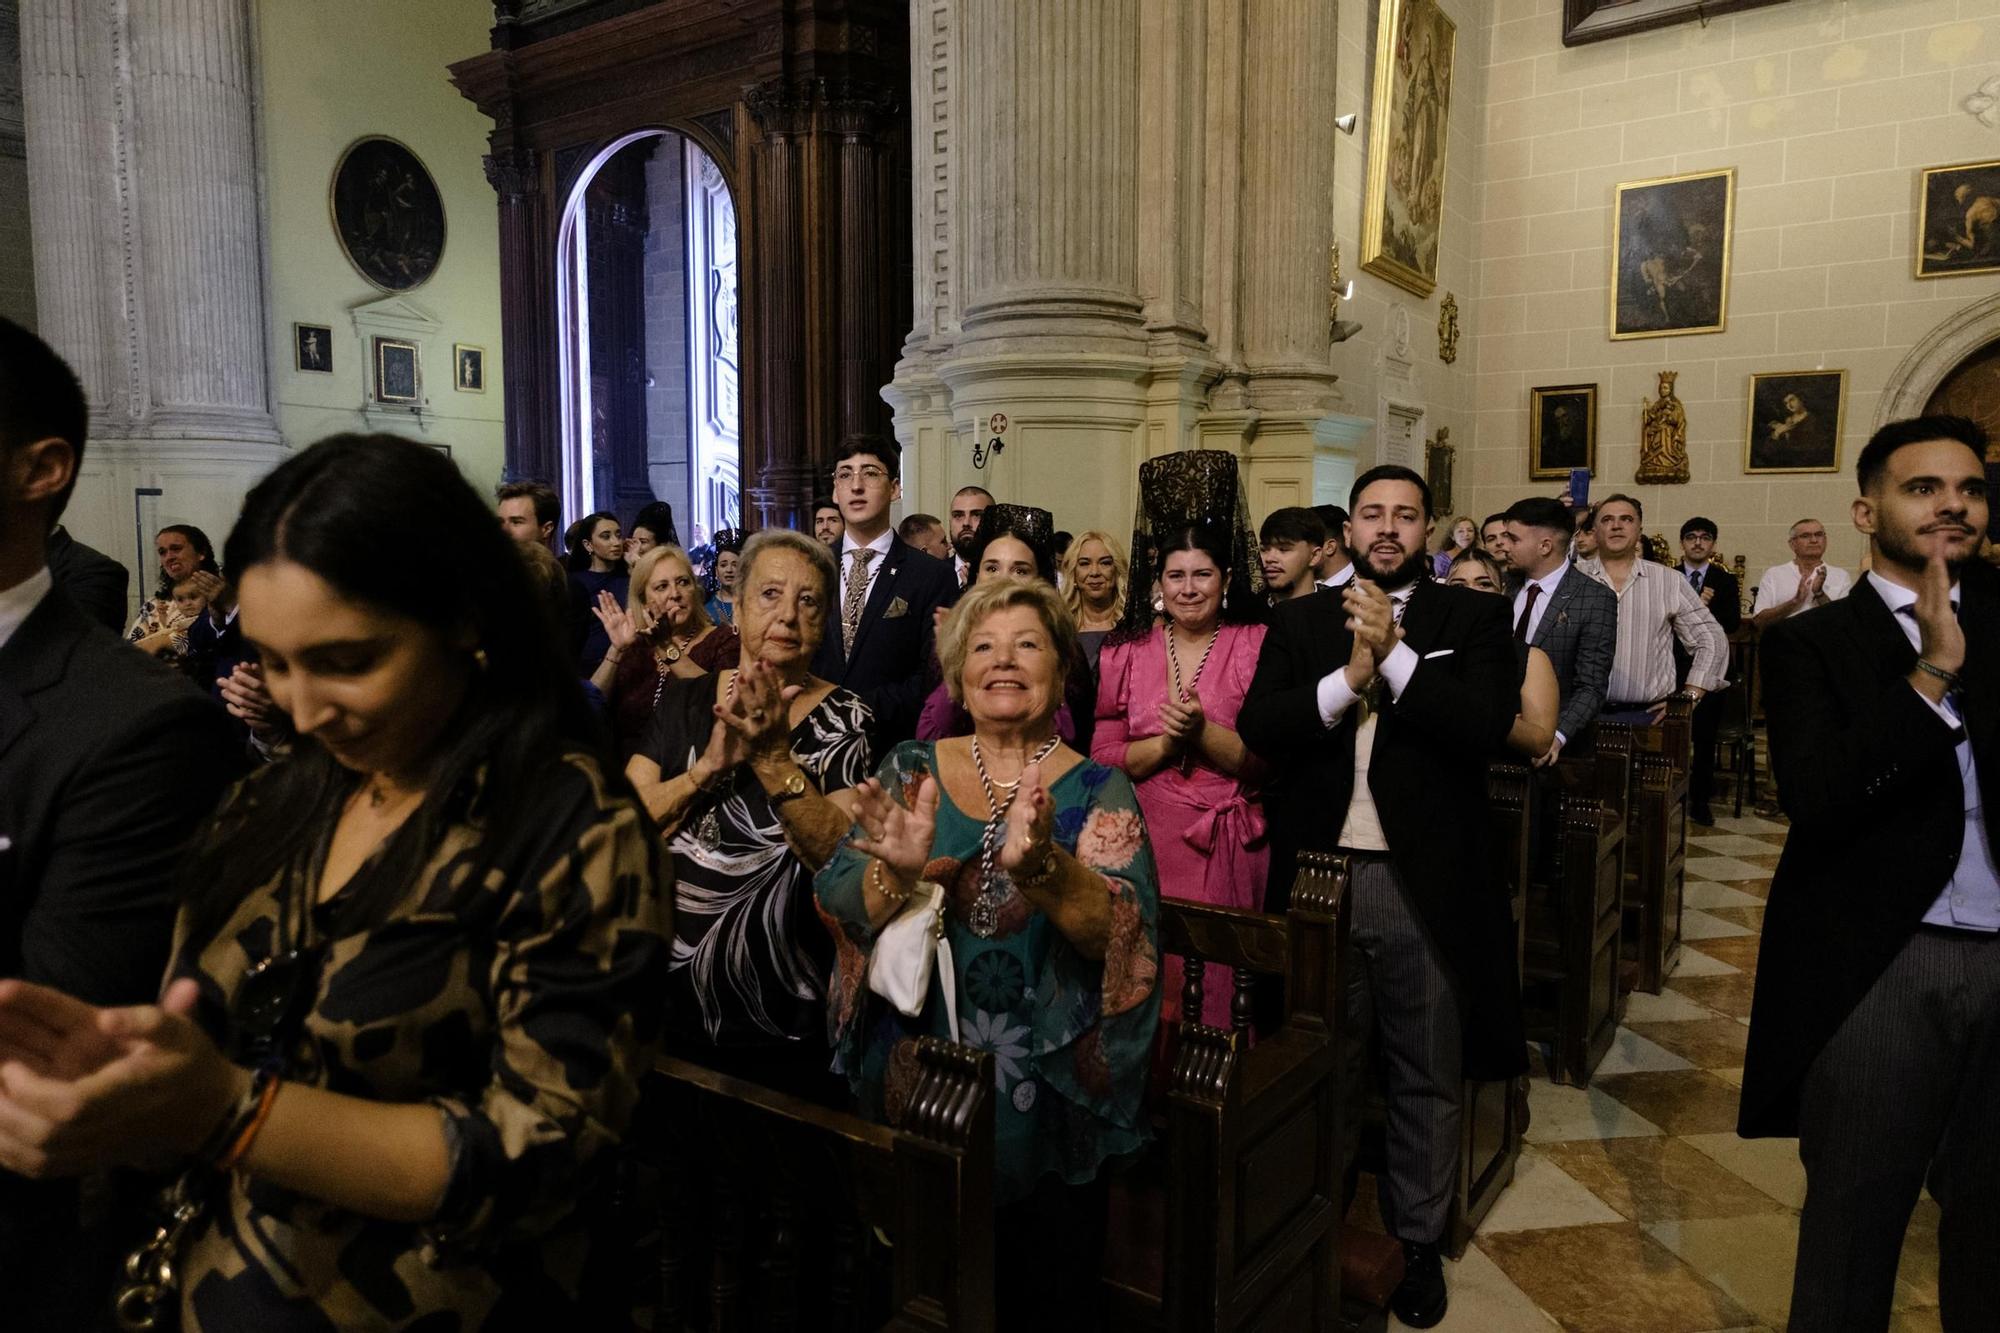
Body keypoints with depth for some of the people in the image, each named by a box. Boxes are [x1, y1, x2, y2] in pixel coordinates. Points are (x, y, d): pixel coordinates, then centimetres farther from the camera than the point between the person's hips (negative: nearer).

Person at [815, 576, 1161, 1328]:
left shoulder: (1098, 792, -5)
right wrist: (898, 873, -29)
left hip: (1048, 1096, -1)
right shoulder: (910, 772, 0)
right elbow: (838, 908, -7)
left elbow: (1121, 933, -19)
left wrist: (1040, 866, -38)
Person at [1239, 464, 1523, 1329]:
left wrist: (1394, 655, -19)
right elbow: (1257, 728, -7)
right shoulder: (1299, 622, 6)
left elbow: (1486, 725, -14)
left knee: (1426, 1082, 13)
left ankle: (1418, 1241, 33)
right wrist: (1346, 680, -18)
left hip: (1425, 885, -1)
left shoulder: (1472, 618, 1)